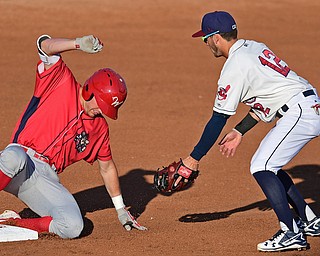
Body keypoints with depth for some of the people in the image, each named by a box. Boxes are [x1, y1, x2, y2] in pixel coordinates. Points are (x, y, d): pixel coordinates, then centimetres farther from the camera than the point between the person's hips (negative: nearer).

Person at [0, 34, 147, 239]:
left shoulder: (100, 128, 15)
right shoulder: (62, 83, 2)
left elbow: (107, 167, 28)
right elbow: (45, 45, -13)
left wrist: (120, 208, 31)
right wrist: (79, 44, -31)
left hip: (47, 179, 5)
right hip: (20, 163, -4)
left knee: (73, 227, -22)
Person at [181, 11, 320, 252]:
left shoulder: (235, 67, -13)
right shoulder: (255, 47, 15)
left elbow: (218, 120, -11)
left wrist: (194, 159, -5)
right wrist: (239, 132, 25)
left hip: (299, 112, -10)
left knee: (261, 167, -11)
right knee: (268, 165, 18)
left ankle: (291, 233, -15)